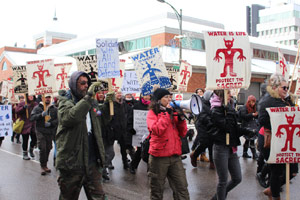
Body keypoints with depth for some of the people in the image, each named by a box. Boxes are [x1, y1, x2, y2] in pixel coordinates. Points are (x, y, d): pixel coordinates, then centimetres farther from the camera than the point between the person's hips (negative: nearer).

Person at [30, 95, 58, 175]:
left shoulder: (54, 109, 8)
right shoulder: (37, 108, 4)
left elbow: (58, 119, 2)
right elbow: (32, 117, -6)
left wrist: (50, 123, -14)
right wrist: (41, 114, -20)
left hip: (50, 132, 2)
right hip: (40, 131, -2)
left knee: (48, 149, 7)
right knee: (42, 149, -9)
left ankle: (45, 165, 21)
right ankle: (43, 166, 2)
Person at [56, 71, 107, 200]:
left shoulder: (90, 102, 12)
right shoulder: (65, 102, -8)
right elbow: (69, 117, -31)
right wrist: (88, 96, -33)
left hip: (91, 163, 5)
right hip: (71, 163, -5)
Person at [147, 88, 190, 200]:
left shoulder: (172, 112, 13)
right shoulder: (152, 113, -1)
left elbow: (182, 133, 11)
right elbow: (157, 130, -20)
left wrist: (181, 118, -3)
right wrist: (166, 113, -14)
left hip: (175, 156, 5)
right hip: (159, 156, -4)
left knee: (182, 188, 4)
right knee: (157, 190, 8)